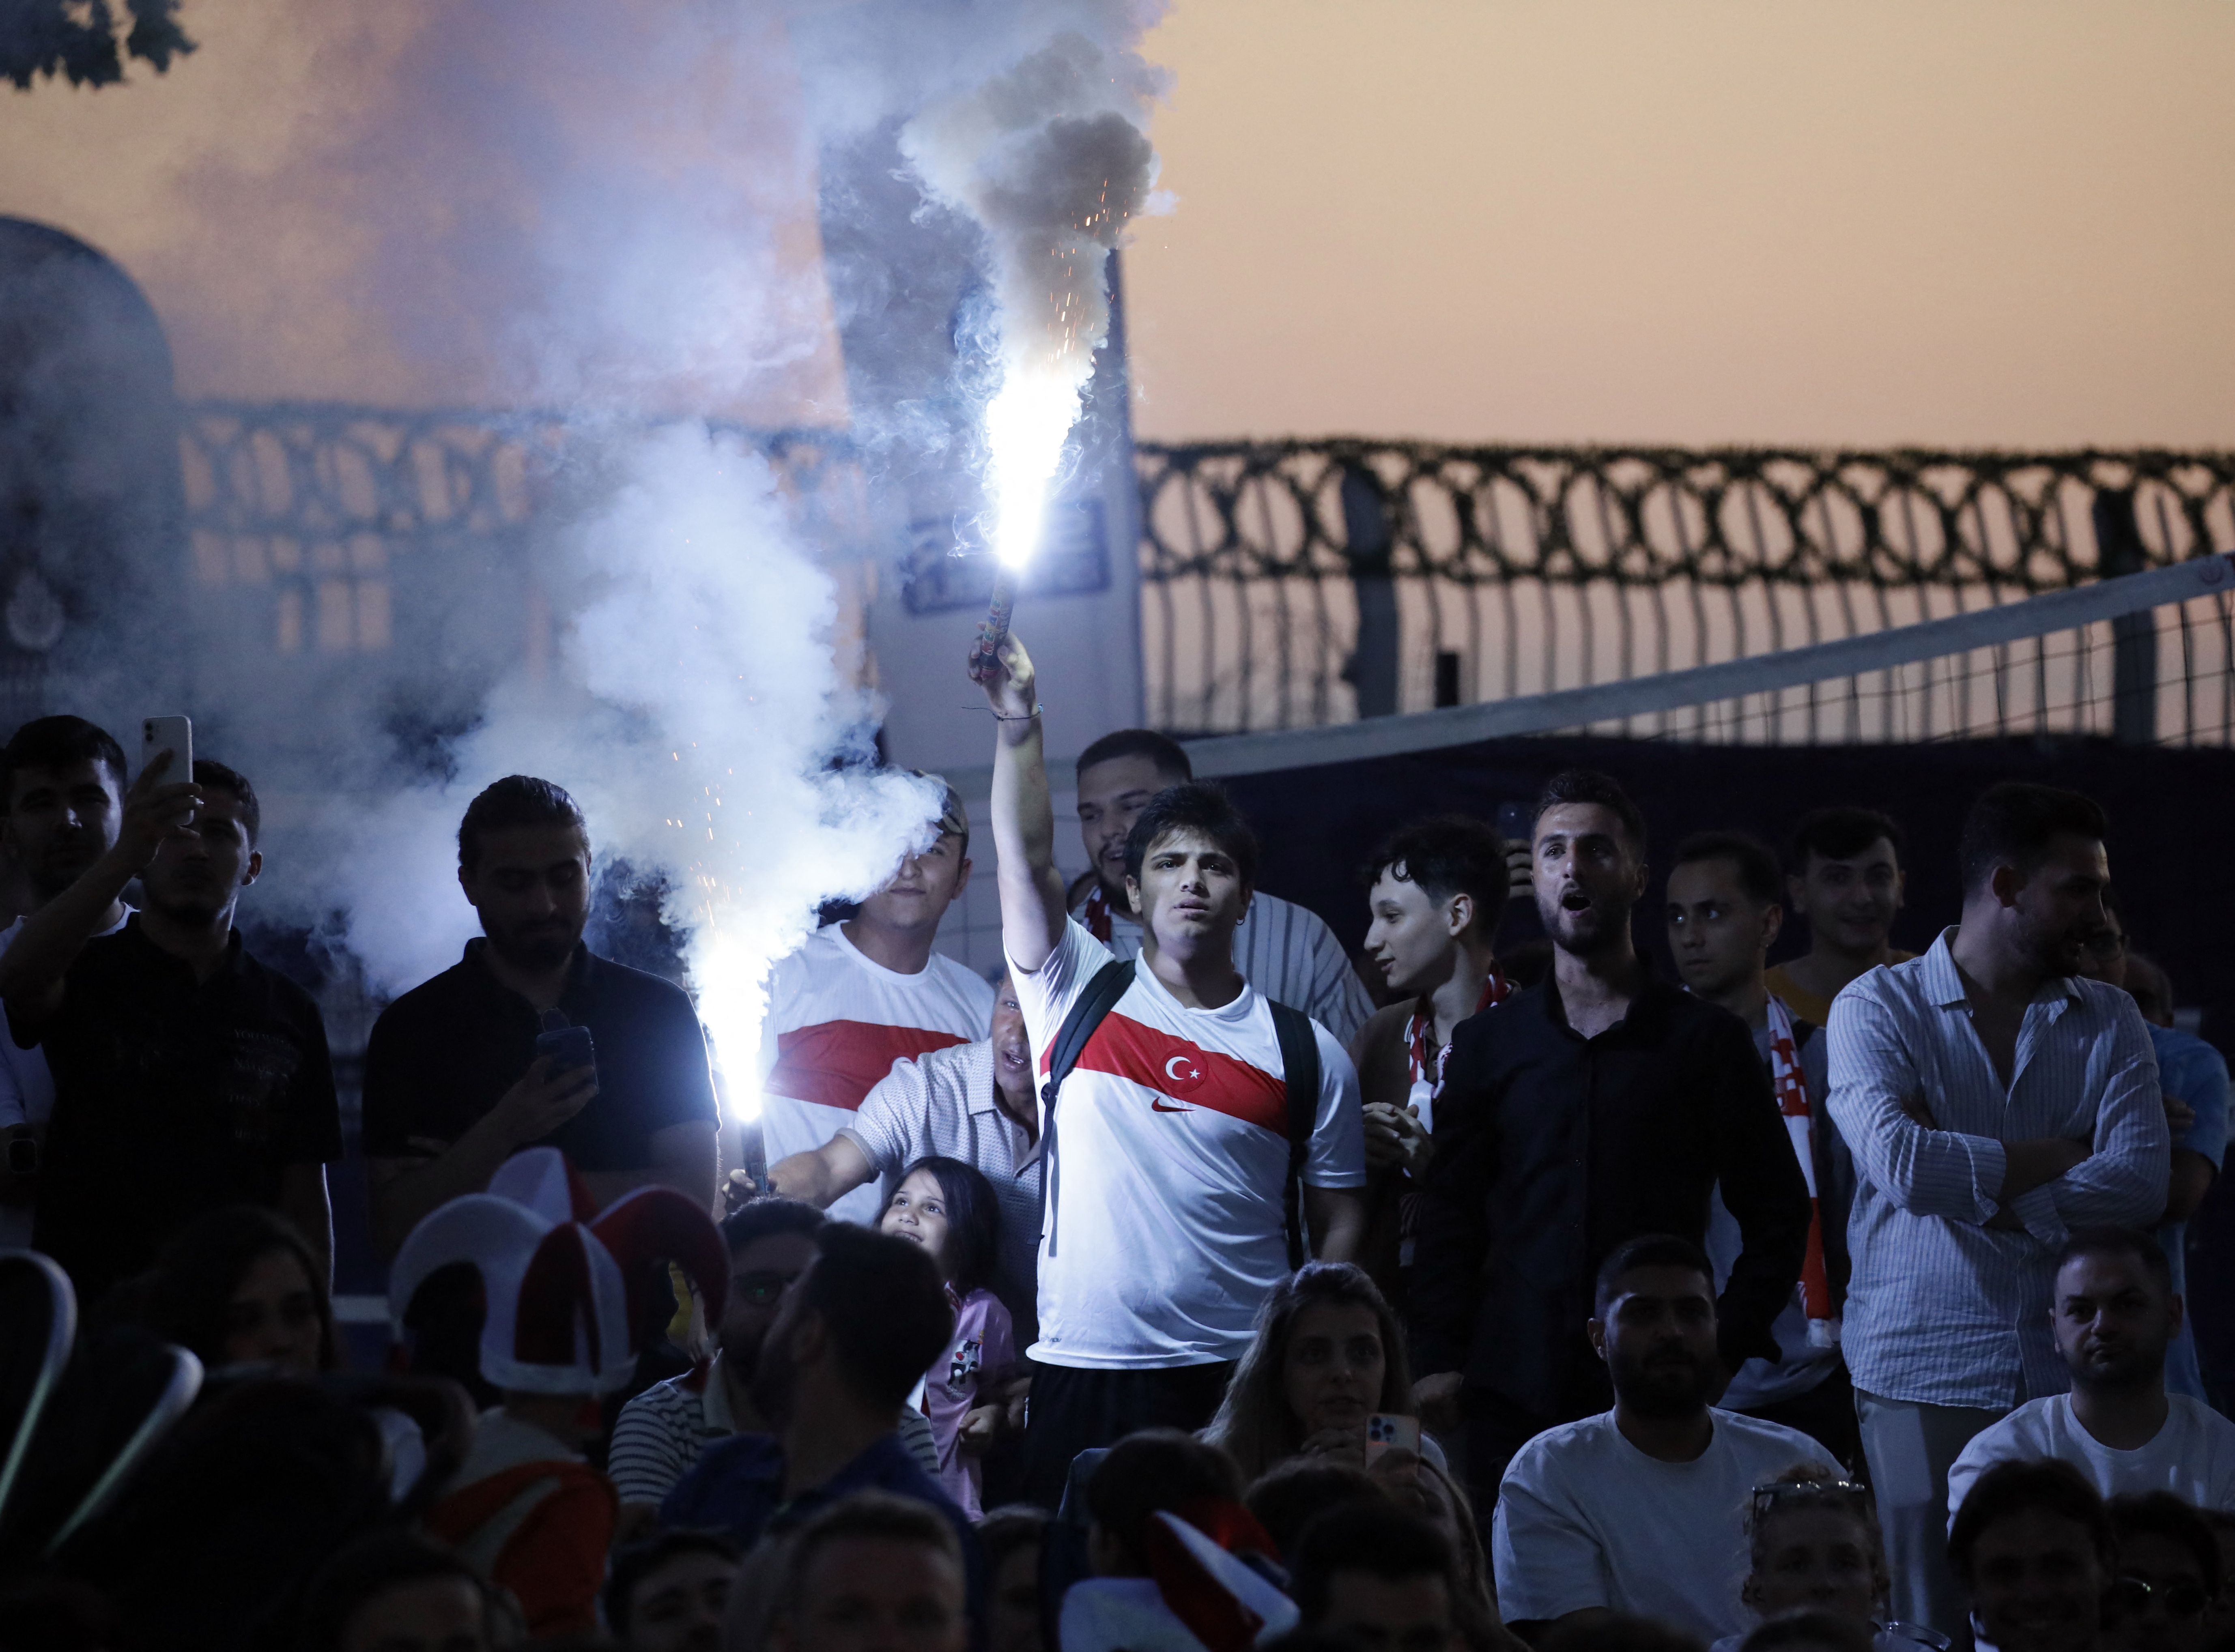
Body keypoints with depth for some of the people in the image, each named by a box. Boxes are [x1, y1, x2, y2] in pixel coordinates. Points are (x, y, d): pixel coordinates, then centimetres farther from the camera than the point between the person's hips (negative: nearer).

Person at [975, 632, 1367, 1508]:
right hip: (1083, 1371, 0)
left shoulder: (1306, 1054, 7)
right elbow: (1027, 858, -4)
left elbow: (1340, 1228, 8)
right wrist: (1018, 721, -17)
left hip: (1243, 1379, 0)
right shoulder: (1078, 995, 9)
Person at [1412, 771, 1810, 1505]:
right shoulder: (1486, 1044, 14)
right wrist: (1436, 1361, 1)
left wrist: (1724, 1347, -3)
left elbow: (1777, 1212, 9)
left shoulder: (1705, 1039, 8)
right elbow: (1450, 1216, 13)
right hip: (1514, 1394, 2)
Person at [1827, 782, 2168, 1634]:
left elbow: (2141, 1182, -5)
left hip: (2066, 1373, 2)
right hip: (1921, 1373, -2)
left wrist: (1977, 1194, -10)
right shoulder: (1876, 1008, 3)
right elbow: (1902, 1165, -14)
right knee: (1931, 1625, -3)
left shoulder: (2110, 1021, 11)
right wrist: (2060, 1157, -4)